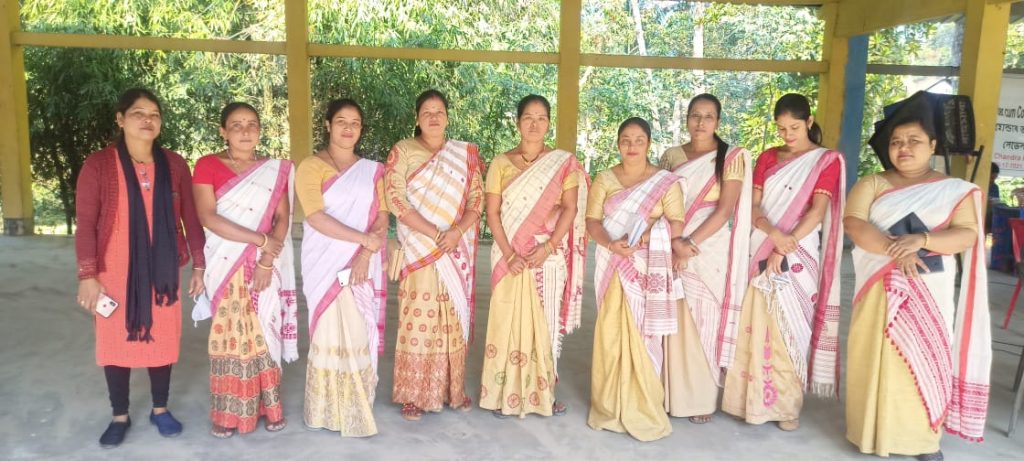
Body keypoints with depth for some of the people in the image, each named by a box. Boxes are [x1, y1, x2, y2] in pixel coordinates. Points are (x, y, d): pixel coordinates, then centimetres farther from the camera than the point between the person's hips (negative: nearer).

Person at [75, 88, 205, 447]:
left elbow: (191, 218, 5)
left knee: (161, 340, 11)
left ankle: (160, 409, 30)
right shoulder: (98, 165, -7)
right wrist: (87, 275, -10)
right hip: (115, 274, -1)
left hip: (161, 272, 2)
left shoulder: (174, 165, 0)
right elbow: (85, 225, -6)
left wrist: (198, 266, 4)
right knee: (116, 343, 9)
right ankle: (120, 416, 27)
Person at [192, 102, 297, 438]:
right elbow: (207, 217, -13)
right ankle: (227, 412, 14)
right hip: (225, 266, -1)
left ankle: (269, 406, 18)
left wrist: (267, 261, -12)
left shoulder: (275, 170, 5)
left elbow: (283, 219, -1)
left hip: (265, 266, 2)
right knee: (228, 335, 3)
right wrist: (259, 239, -16)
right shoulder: (207, 166, -2)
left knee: (264, 334, 6)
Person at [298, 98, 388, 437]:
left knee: (360, 334, 5)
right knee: (331, 332, -2)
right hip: (327, 263, -3)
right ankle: (331, 409, 9)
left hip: (363, 264, 3)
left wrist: (366, 254, -12)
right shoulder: (311, 166, 1)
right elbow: (315, 217, -12)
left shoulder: (372, 170, 13)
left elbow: (382, 218, 4)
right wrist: (363, 238, -17)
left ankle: (357, 407, 16)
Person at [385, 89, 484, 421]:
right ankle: (414, 394, 7)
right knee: (418, 318, -3)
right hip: (419, 250, -3)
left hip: (457, 250, 3)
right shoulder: (402, 151, 1)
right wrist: (433, 233, -17)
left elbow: (477, 198, 3)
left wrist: (457, 231, -15)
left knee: (454, 318, 8)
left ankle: (453, 388, 20)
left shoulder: (465, 154, 10)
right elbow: (394, 198, -10)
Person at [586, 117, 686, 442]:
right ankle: (610, 406, 12)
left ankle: (643, 410, 7)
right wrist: (611, 244, -18)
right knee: (611, 332, 2)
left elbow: (676, 224, -4)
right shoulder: (604, 179, 8)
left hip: (648, 267, -1)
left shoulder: (666, 181, 3)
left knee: (643, 334, -3)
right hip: (612, 265, 2)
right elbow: (592, 220, 2)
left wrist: (640, 240, -18)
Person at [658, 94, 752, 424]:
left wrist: (692, 242, -17)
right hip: (674, 250, 3)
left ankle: (702, 398, 13)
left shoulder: (732, 158, -1)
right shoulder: (671, 156, 10)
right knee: (674, 321, 4)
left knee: (704, 322, 2)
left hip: (710, 252, -3)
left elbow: (725, 210, -9)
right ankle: (672, 393, 15)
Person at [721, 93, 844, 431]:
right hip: (761, 251, 4)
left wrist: (784, 247, -18)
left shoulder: (827, 160, 0)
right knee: (756, 326, 4)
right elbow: (753, 206, 4)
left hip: (797, 256, -3)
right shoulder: (767, 158, 11)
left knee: (787, 326, -1)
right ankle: (756, 397, 14)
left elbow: (817, 211, -10)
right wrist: (773, 233, -15)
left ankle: (787, 404, 10)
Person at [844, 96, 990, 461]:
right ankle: (873, 430, 15)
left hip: (930, 292, 0)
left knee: (925, 359, 3)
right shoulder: (872, 184, 5)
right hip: (881, 290, 0)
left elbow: (967, 235, -7)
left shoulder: (955, 190, 5)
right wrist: (895, 249, -23)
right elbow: (853, 224, -9)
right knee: (875, 357, 3)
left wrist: (920, 240, -24)